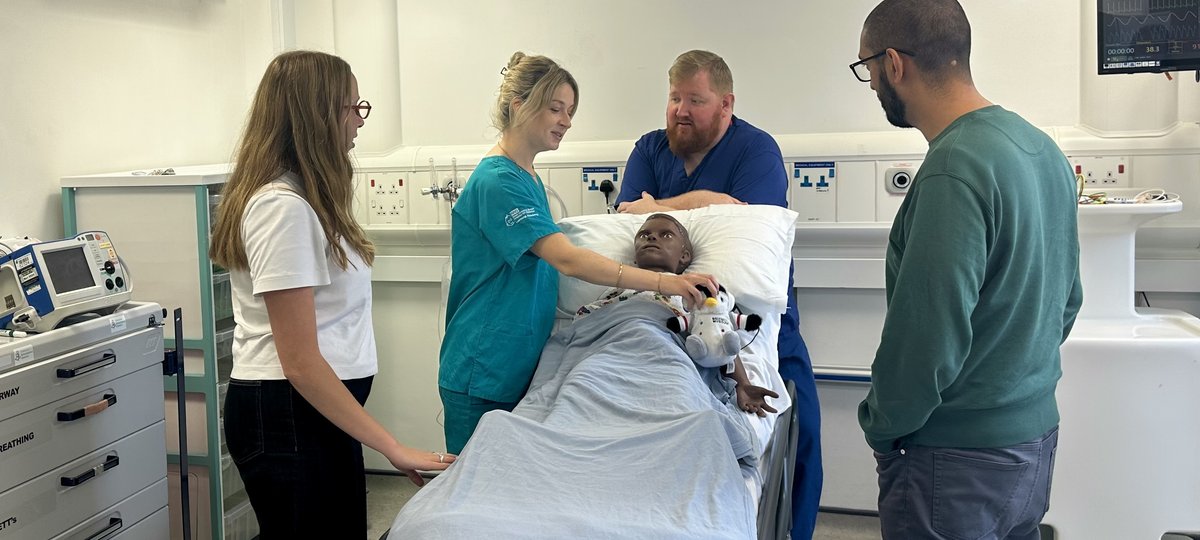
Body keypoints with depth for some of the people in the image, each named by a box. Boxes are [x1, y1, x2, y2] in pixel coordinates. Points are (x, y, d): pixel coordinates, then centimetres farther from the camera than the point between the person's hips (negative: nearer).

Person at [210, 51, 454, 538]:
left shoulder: (305, 196, 12)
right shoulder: (283, 207, -19)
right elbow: (301, 362, -22)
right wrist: (392, 448, -22)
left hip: (320, 407, 10)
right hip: (287, 416, -10)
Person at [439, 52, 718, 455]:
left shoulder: (531, 180, 13)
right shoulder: (497, 181, -17)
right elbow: (566, 259, -27)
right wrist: (661, 282, -30)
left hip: (521, 371, 9)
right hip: (482, 378, -9)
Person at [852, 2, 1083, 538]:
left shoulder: (953, 172, -25)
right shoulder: (1041, 147, 5)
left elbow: (927, 340, -26)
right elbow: (1066, 299, 12)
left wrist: (880, 428, -10)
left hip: (961, 462, -8)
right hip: (1037, 434, 9)